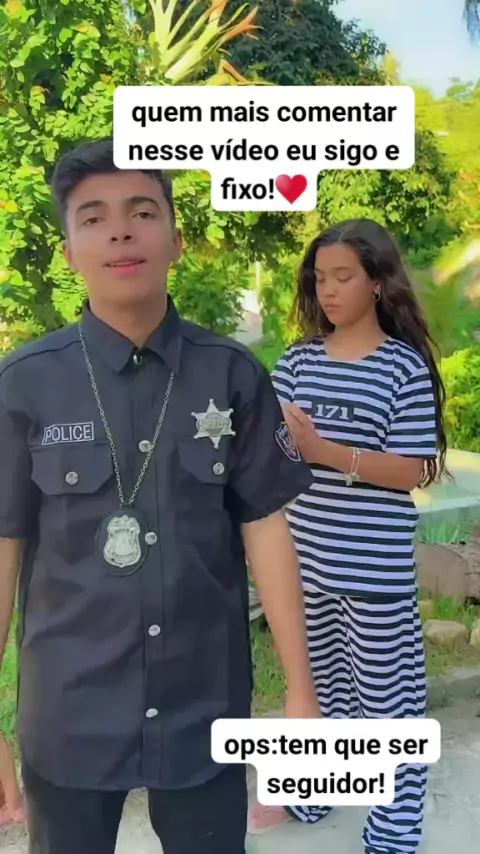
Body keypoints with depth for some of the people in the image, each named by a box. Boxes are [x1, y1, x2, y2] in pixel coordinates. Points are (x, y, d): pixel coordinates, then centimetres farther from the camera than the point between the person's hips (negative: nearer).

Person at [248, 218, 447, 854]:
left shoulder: (404, 365, -8)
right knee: (314, 677, 20)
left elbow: (414, 471, -13)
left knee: (384, 689, 8)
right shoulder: (299, 359, 4)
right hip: (305, 555, 4)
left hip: (374, 565, -4)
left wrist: (325, 452, -24)